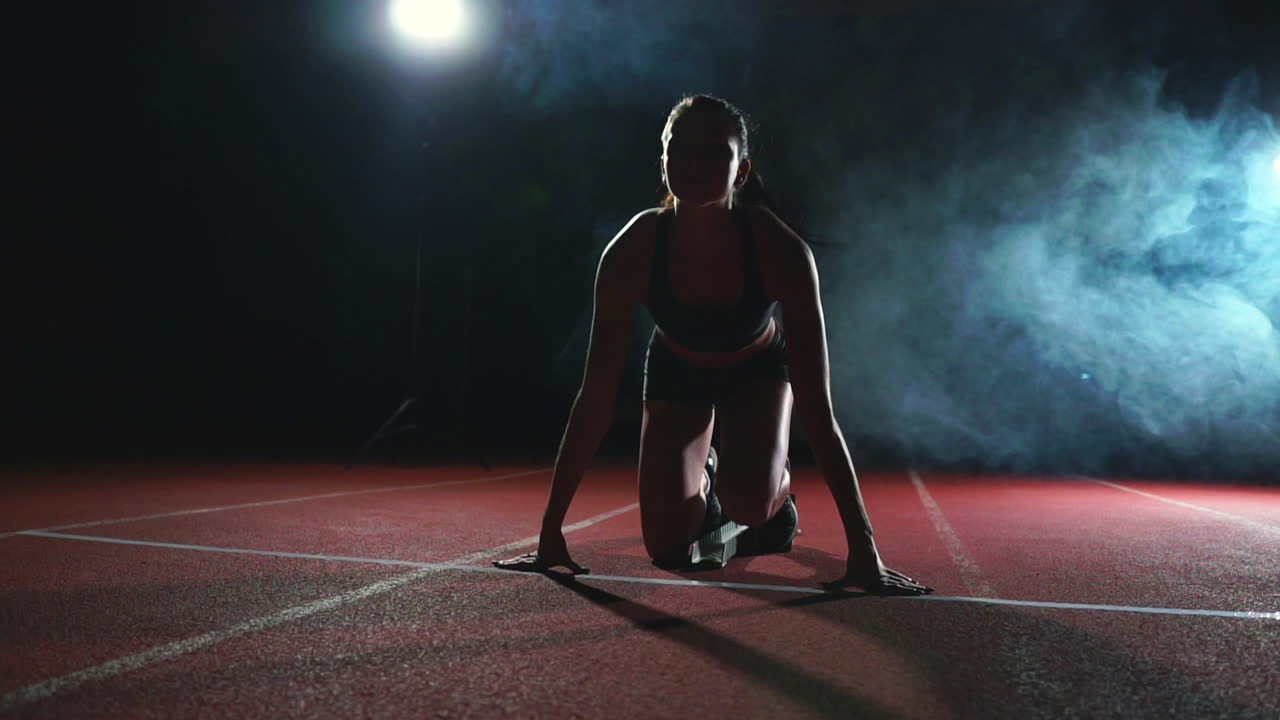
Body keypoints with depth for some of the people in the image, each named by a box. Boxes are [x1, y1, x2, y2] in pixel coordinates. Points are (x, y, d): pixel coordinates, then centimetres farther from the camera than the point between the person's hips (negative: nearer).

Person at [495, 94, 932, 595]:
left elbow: (816, 409, -36)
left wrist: (864, 549, -39)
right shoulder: (632, 252, -33)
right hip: (677, 371, 1)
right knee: (668, 549, -8)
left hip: (758, 369, -1)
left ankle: (779, 485, 10)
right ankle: (702, 485, 28)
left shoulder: (781, 251, -36)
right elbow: (595, 401, -30)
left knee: (749, 504, -29)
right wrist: (550, 533, -30)